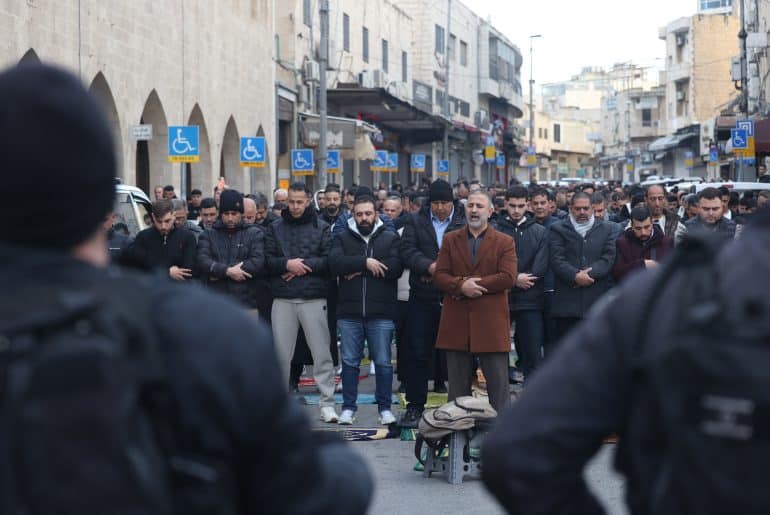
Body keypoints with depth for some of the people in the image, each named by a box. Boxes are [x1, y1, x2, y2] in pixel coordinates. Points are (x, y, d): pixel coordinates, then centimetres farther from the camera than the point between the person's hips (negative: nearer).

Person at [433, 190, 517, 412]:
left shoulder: (505, 242, 4)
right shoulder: (450, 240, 12)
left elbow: (508, 277, -9)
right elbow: (439, 275, 2)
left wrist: (475, 284, -14)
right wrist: (461, 286, -17)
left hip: (491, 323, -2)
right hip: (457, 324, 3)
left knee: (498, 383, 0)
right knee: (458, 385, 9)